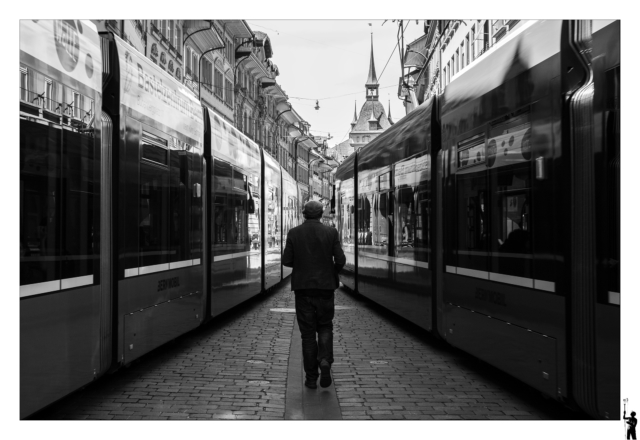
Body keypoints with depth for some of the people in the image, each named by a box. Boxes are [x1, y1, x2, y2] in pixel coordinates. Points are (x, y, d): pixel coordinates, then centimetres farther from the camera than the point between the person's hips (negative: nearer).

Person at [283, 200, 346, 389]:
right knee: (325, 328, 15)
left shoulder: (294, 233, -1)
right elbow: (340, 260, -6)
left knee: (308, 333, 7)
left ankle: (311, 378, 7)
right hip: (325, 287, 0)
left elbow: (286, 260, -2)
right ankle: (325, 361, -11)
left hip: (303, 288, 0)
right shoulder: (331, 232, -2)